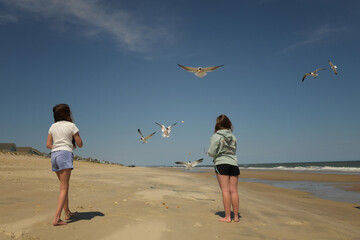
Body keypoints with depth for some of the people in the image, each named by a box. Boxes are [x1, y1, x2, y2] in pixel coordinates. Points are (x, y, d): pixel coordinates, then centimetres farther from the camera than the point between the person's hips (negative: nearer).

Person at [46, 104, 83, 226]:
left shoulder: (53, 127, 13)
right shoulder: (71, 126, -2)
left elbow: (48, 144, 12)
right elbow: (80, 144, 1)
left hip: (54, 154, 7)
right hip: (65, 154, -6)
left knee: (64, 186, 18)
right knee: (64, 188, -8)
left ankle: (67, 213, 27)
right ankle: (57, 218, -16)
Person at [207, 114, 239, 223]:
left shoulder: (216, 136, -6)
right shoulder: (233, 136, 10)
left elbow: (212, 153, -8)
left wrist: (208, 151, 13)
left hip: (222, 164, -5)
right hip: (233, 163, 5)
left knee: (225, 190, -4)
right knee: (234, 190, 5)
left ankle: (228, 217, -2)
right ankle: (236, 216, 10)